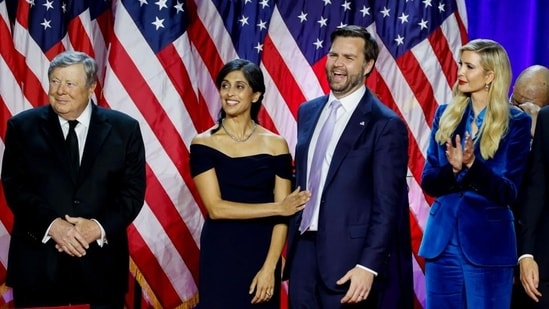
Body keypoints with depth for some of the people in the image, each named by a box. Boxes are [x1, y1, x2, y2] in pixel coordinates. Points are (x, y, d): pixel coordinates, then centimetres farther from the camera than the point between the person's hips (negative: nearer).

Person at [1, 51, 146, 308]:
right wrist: (51, 224, -16)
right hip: (38, 261, 0)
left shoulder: (124, 129, 4)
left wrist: (100, 226, -15)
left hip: (102, 261, 0)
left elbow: (133, 189, 1)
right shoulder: (23, 127, 4)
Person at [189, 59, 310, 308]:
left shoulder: (276, 145, 0)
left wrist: (269, 268, -12)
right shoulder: (203, 144, -3)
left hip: (262, 253, 1)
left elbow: (283, 215, -2)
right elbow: (215, 208, -12)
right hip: (220, 255, -1)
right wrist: (277, 208, -12)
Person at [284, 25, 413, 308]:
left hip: (348, 257, -6)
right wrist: (292, 247, 13)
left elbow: (386, 205, -12)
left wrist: (368, 266, -18)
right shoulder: (308, 112, 11)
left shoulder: (385, 124, -9)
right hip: (304, 251, 6)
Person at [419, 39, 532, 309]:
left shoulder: (516, 122, -4)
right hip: (441, 240, 4)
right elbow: (428, 181, 3)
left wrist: (472, 164, -24)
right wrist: (452, 168, -18)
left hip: (488, 244, -3)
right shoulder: (445, 115, 6)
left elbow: (509, 193, -8)